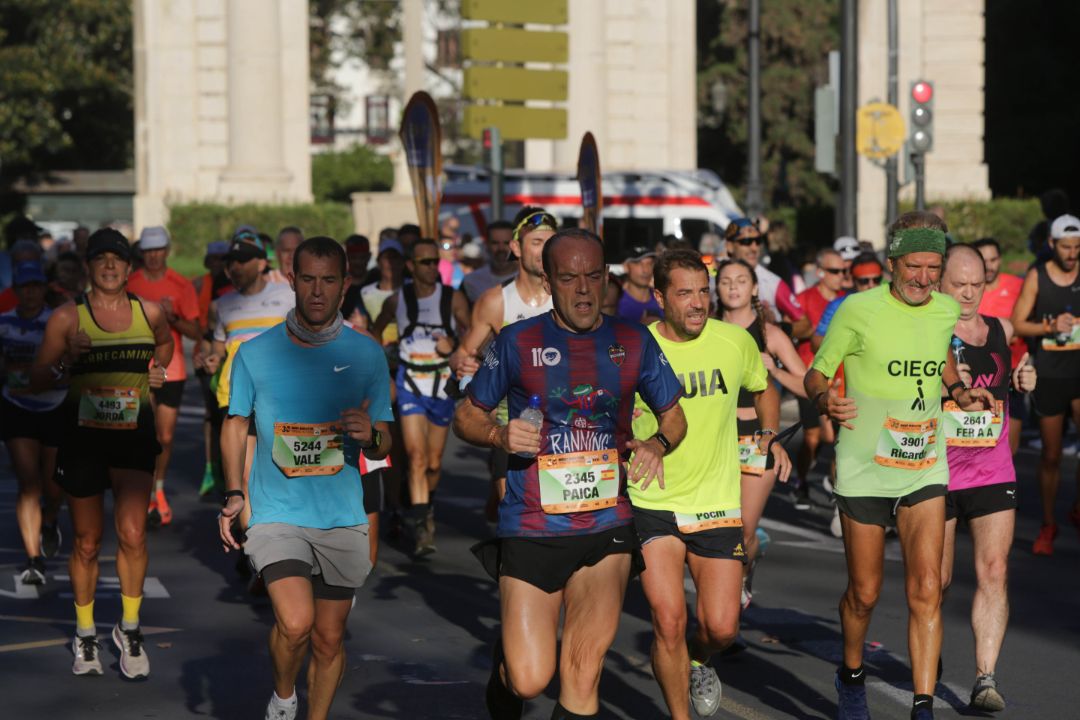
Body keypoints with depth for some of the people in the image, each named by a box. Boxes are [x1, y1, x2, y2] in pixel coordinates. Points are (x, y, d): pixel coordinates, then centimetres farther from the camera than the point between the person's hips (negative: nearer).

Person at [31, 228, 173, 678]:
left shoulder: (149, 313, 4)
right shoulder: (67, 317, -3)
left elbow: (165, 341, 28)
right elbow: (38, 381, 0)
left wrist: (158, 368, 9)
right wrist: (68, 361, -18)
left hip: (134, 432, 1)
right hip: (83, 433, -1)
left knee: (133, 534, -13)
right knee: (87, 542, 7)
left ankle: (129, 629, 6)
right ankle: (85, 634, 24)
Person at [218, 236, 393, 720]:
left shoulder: (366, 355, 1)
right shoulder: (255, 353, 0)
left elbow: (383, 448, 5)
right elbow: (236, 424, 14)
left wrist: (370, 435, -18)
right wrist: (233, 494, 4)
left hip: (342, 518, 2)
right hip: (276, 513, -2)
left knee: (329, 638, 9)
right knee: (295, 624, -19)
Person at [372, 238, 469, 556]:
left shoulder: (452, 298, -1)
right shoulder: (397, 300, 2)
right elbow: (375, 333, 18)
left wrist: (453, 347, -19)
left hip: (443, 383, 1)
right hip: (410, 384, -1)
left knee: (434, 463, 9)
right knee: (416, 455, -16)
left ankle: (427, 506, 38)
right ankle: (422, 527, -20)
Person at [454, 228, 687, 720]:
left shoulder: (633, 343, 4)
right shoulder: (518, 342, -1)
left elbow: (674, 417, 15)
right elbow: (466, 416, 7)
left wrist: (657, 445, -7)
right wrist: (499, 435, -14)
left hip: (607, 527, 1)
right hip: (532, 527, -1)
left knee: (584, 669, -10)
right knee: (530, 680, -5)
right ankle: (506, 655, 29)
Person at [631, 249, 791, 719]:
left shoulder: (736, 342, -1)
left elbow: (762, 391, 20)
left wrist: (771, 437, 4)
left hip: (717, 504, 2)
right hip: (653, 503, -2)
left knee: (721, 628, -2)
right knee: (669, 621, -13)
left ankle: (699, 660, 35)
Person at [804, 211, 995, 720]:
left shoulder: (948, 311, 1)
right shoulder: (859, 310, -12)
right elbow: (815, 375, -4)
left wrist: (959, 391, 4)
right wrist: (825, 400, -26)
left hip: (925, 468, 3)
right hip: (864, 469, -3)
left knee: (926, 590, -9)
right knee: (864, 592, 8)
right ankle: (851, 675, 36)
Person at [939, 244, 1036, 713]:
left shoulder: (1002, 331, 9)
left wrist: (1024, 382, 5)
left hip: (994, 471, 3)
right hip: (937, 473, -3)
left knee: (994, 571, -10)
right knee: (936, 580, 8)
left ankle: (985, 679, -11)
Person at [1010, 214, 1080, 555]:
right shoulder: (1036, 277, -1)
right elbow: (1016, 324, -2)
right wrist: (1050, 327, -15)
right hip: (1049, 376, 0)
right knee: (1050, 455, 7)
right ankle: (1048, 525, 22)